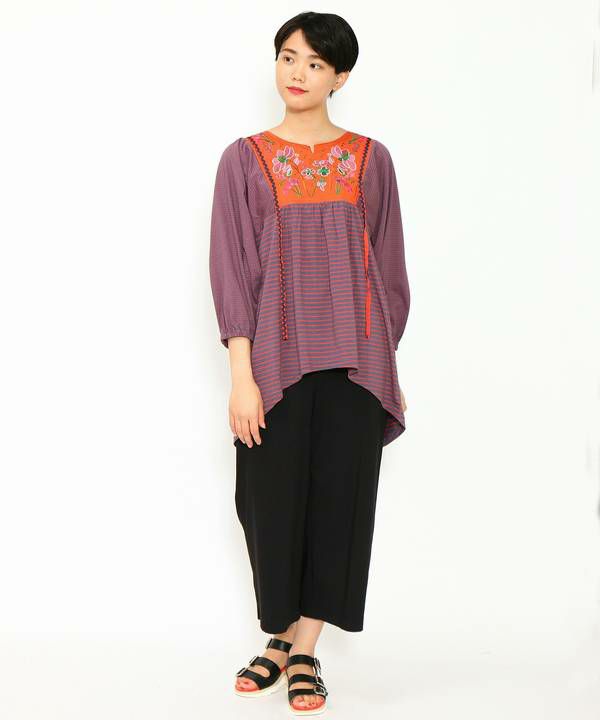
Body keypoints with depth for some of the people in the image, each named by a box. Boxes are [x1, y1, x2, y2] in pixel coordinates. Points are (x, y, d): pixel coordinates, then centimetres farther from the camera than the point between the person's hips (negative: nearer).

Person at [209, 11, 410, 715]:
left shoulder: (370, 159, 6)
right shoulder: (245, 160, 3)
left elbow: (388, 267, 9)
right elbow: (231, 270, -2)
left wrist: (388, 366, 6)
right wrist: (241, 375, -10)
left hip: (353, 359, 1)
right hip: (277, 357, -1)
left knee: (340, 497, 2)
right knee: (272, 499, 5)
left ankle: (304, 650, 16)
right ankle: (282, 637, 27)